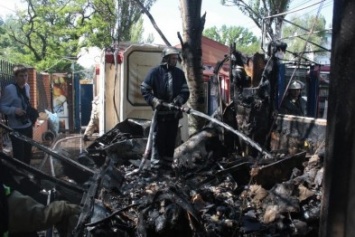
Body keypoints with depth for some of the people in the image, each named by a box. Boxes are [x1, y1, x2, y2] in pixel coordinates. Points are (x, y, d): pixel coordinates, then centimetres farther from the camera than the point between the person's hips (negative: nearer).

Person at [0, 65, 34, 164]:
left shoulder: (27, 87, 5)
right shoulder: (9, 89, -17)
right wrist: (14, 110, -29)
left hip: (28, 125, 7)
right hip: (16, 128, -7)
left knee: (28, 153, 18)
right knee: (19, 155, -2)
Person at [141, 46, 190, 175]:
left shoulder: (179, 73, 6)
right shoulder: (155, 71, -3)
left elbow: (185, 91, 7)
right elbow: (144, 89, -1)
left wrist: (178, 100, -13)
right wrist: (154, 101, -15)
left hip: (174, 112, 4)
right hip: (160, 111, -4)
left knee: (171, 140, 10)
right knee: (159, 139, -1)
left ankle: (167, 165, 21)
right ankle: (156, 165, 7)